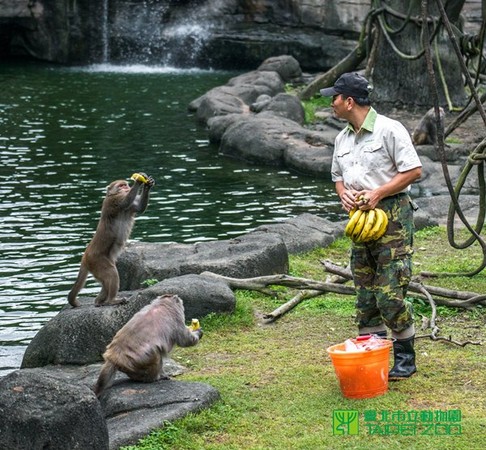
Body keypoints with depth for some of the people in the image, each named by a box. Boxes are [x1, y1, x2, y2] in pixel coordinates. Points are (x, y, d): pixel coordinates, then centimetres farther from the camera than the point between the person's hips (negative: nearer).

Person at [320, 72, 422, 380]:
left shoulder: (389, 130, -9)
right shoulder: (343, 139, 14)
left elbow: (414, 171, -12)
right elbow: (338, 176, 25)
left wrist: (376, 194, -17)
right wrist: (344, 194, 1)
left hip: (392, 216, -8)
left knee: (390, 294, -10)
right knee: (365, 294, 9)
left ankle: (405, 357, 2)